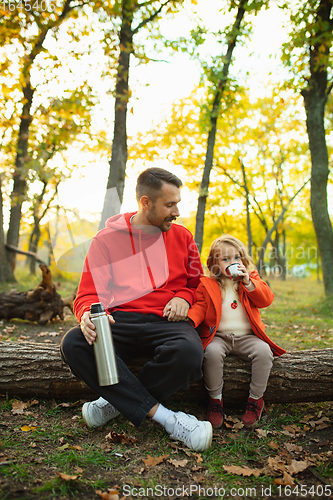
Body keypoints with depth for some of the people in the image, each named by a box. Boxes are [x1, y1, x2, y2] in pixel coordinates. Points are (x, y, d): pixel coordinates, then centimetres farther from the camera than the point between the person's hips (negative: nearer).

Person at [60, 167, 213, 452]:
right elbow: (89, 294, 5)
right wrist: (89, 314, -19)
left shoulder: (182, 236, 12)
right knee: (73, 344, -30)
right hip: (120, 320, 0)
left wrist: (183, 297, -2)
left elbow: (196, 282, 21)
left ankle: (116, 401, -11)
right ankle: (164, 417, -26)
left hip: (167, 321, 1)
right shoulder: (107, 238, 5)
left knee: (189, 352, -34)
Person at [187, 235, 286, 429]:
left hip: (247, 337, 1)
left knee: (263, 351, -27)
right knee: (212, 351, -32)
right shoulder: (207, 284, 7)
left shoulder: (252, 279, 11)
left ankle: (255, 399, -5)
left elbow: (266, 299, -2)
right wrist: (190, 319, -20)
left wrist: (248, 282, -14)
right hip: (219, 337, -1)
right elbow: (200, 306, 1)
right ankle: (215, 399, -10)